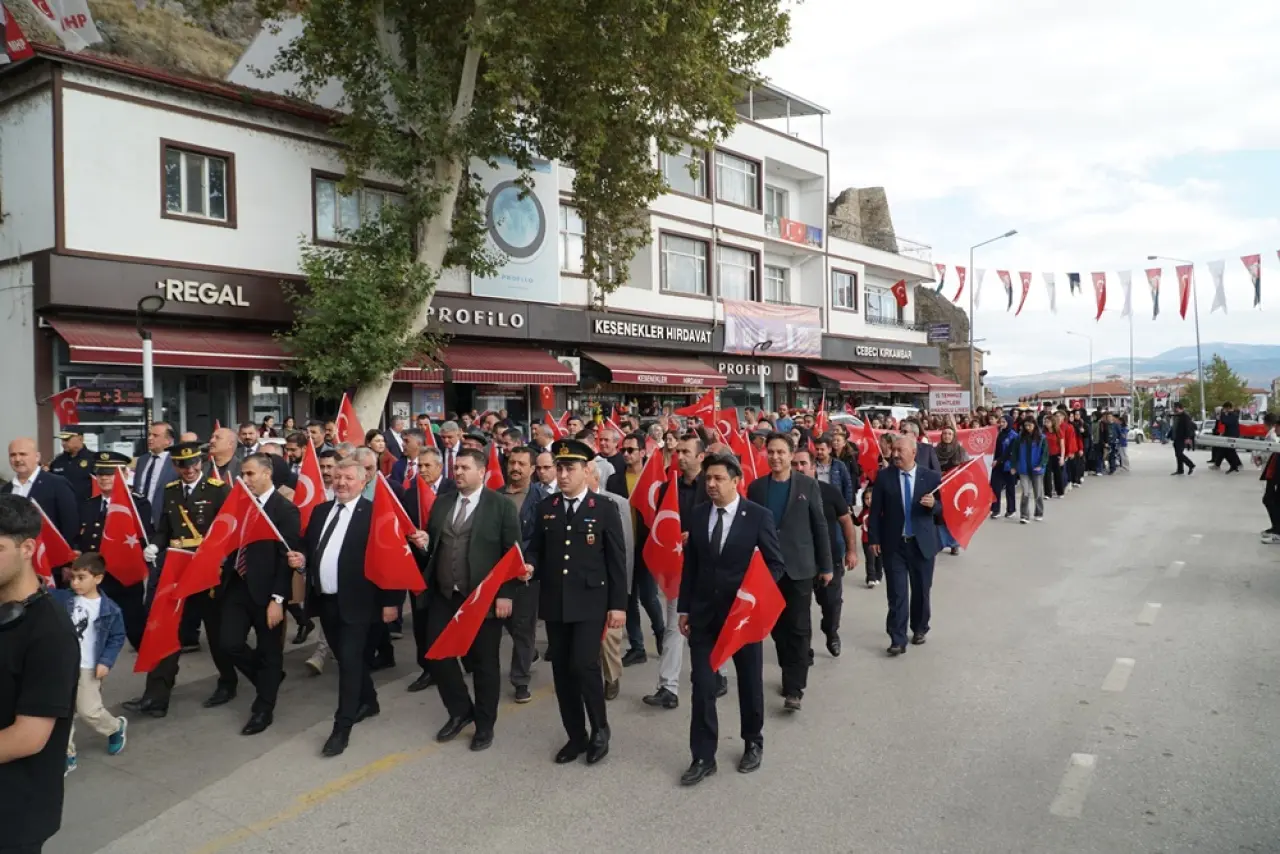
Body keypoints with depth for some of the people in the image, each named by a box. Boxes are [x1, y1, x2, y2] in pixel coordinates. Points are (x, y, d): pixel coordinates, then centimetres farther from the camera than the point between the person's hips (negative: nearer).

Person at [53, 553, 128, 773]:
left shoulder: (110, 609, -11)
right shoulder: (63, 598, -3)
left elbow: (117, 637, -3)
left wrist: (106, 662, -11)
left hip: (88, 669, -3)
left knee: (88, 711, 0)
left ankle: (117, 727, 31)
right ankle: (67, 755, 21)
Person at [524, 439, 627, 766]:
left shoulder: (605, 508, -3)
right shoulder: (546, 507, 7)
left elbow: (617, 560, -3)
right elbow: (536, 548, 13)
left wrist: (618, 604, -7)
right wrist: (530, 565, -11)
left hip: (590, 602, -4)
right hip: (554, 602, 4)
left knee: (584, 664, -13)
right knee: (562, 670, 9)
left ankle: (599, 729, 11)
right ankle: (576, 736, 25)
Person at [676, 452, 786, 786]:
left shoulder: (759, 516, -9)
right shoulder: (697, 515, 2)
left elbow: (776, 564, -5)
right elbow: (690, 564, 7)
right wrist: (684, 608, 6)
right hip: (704, 612, 3)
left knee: (750, 681, 14)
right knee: (702, 686, 2)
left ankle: (753, 743, 35)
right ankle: (703, 757, 13)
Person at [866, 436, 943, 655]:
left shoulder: (932, 478, -2)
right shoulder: (884, 478, -3)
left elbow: (943, 508, 2)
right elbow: (875, 511, 0)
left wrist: (933, 504, -21)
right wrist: (873, 539, -4)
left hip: (922, 543, 1)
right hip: (893, 544, -1)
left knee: (921, 591, 14)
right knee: (896, 594, -1)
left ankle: (919, 629, 35)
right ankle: (898, 639, 3)